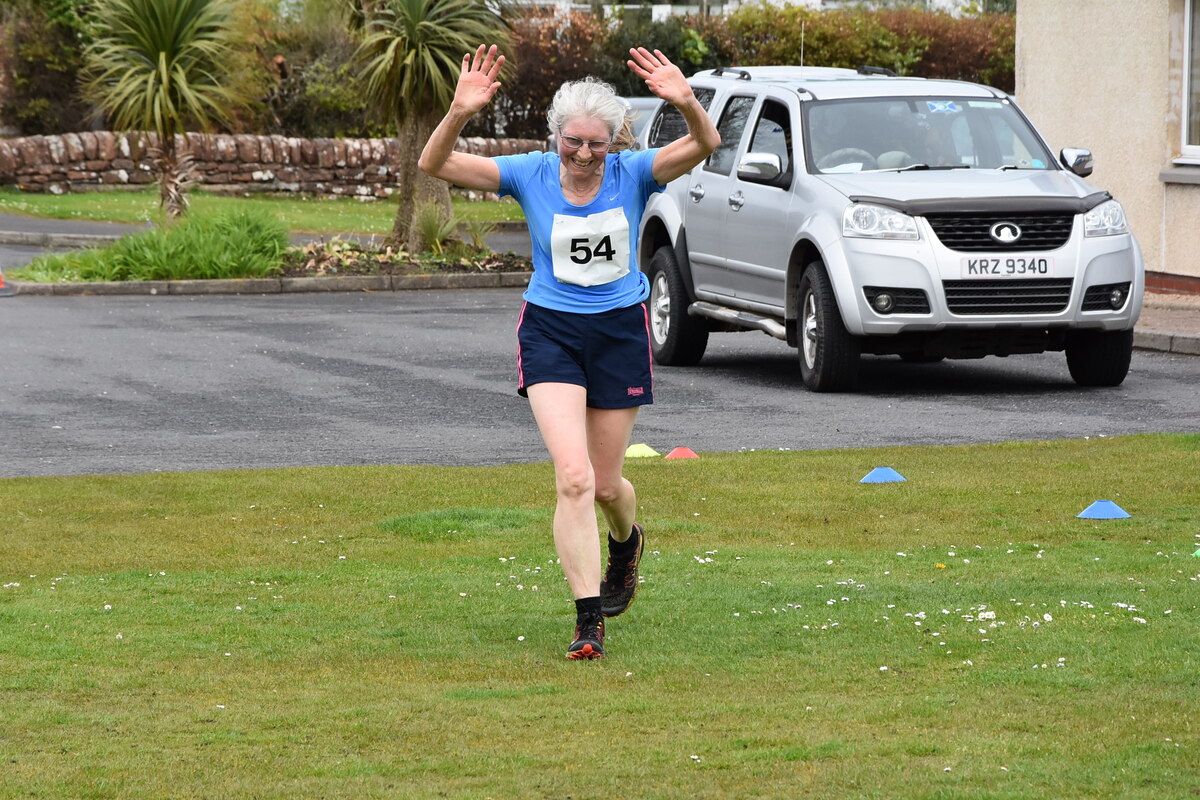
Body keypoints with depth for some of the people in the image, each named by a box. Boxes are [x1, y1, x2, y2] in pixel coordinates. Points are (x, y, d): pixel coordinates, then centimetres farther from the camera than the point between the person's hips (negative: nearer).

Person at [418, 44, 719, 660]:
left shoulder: (633, 174, -9)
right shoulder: (530, 175, -9)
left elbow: (704, 146, -24)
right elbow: (434, 165, -16)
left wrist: (687, 104, -45)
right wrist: (458, 115, -35)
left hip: (620, 332, 1)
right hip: (550, 331, -1)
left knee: (605, 485, 12)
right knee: (573, 477, -17)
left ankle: (627, 540, 49)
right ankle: (589, 620, -13)